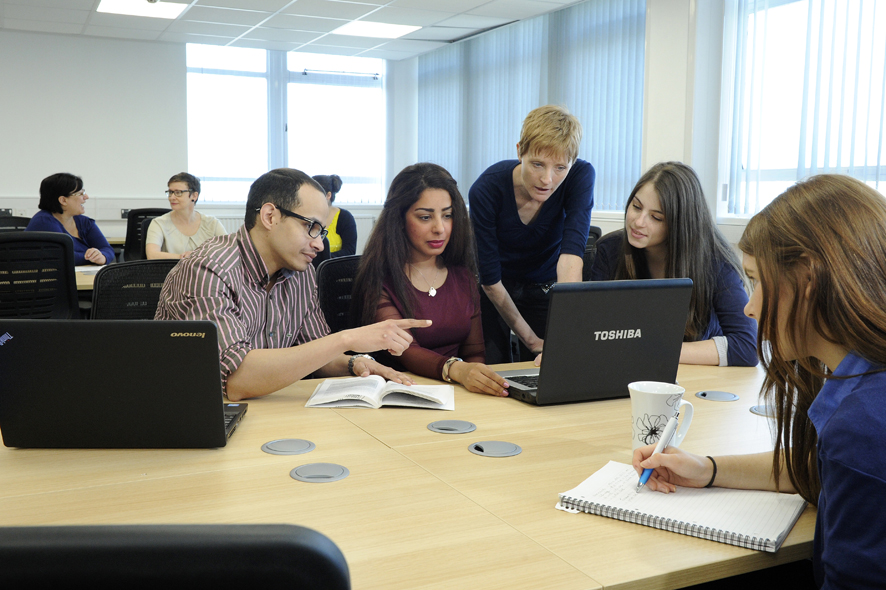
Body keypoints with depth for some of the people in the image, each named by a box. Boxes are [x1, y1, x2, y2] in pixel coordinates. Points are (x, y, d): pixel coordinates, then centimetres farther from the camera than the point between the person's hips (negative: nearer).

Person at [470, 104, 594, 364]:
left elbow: (571, 254, -38)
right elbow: (490, 281, -23)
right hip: (496, 290, -1)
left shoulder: (580, 175, -25)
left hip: (546, 286, 2)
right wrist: (530, 339, -20)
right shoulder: (485, 190, -29)